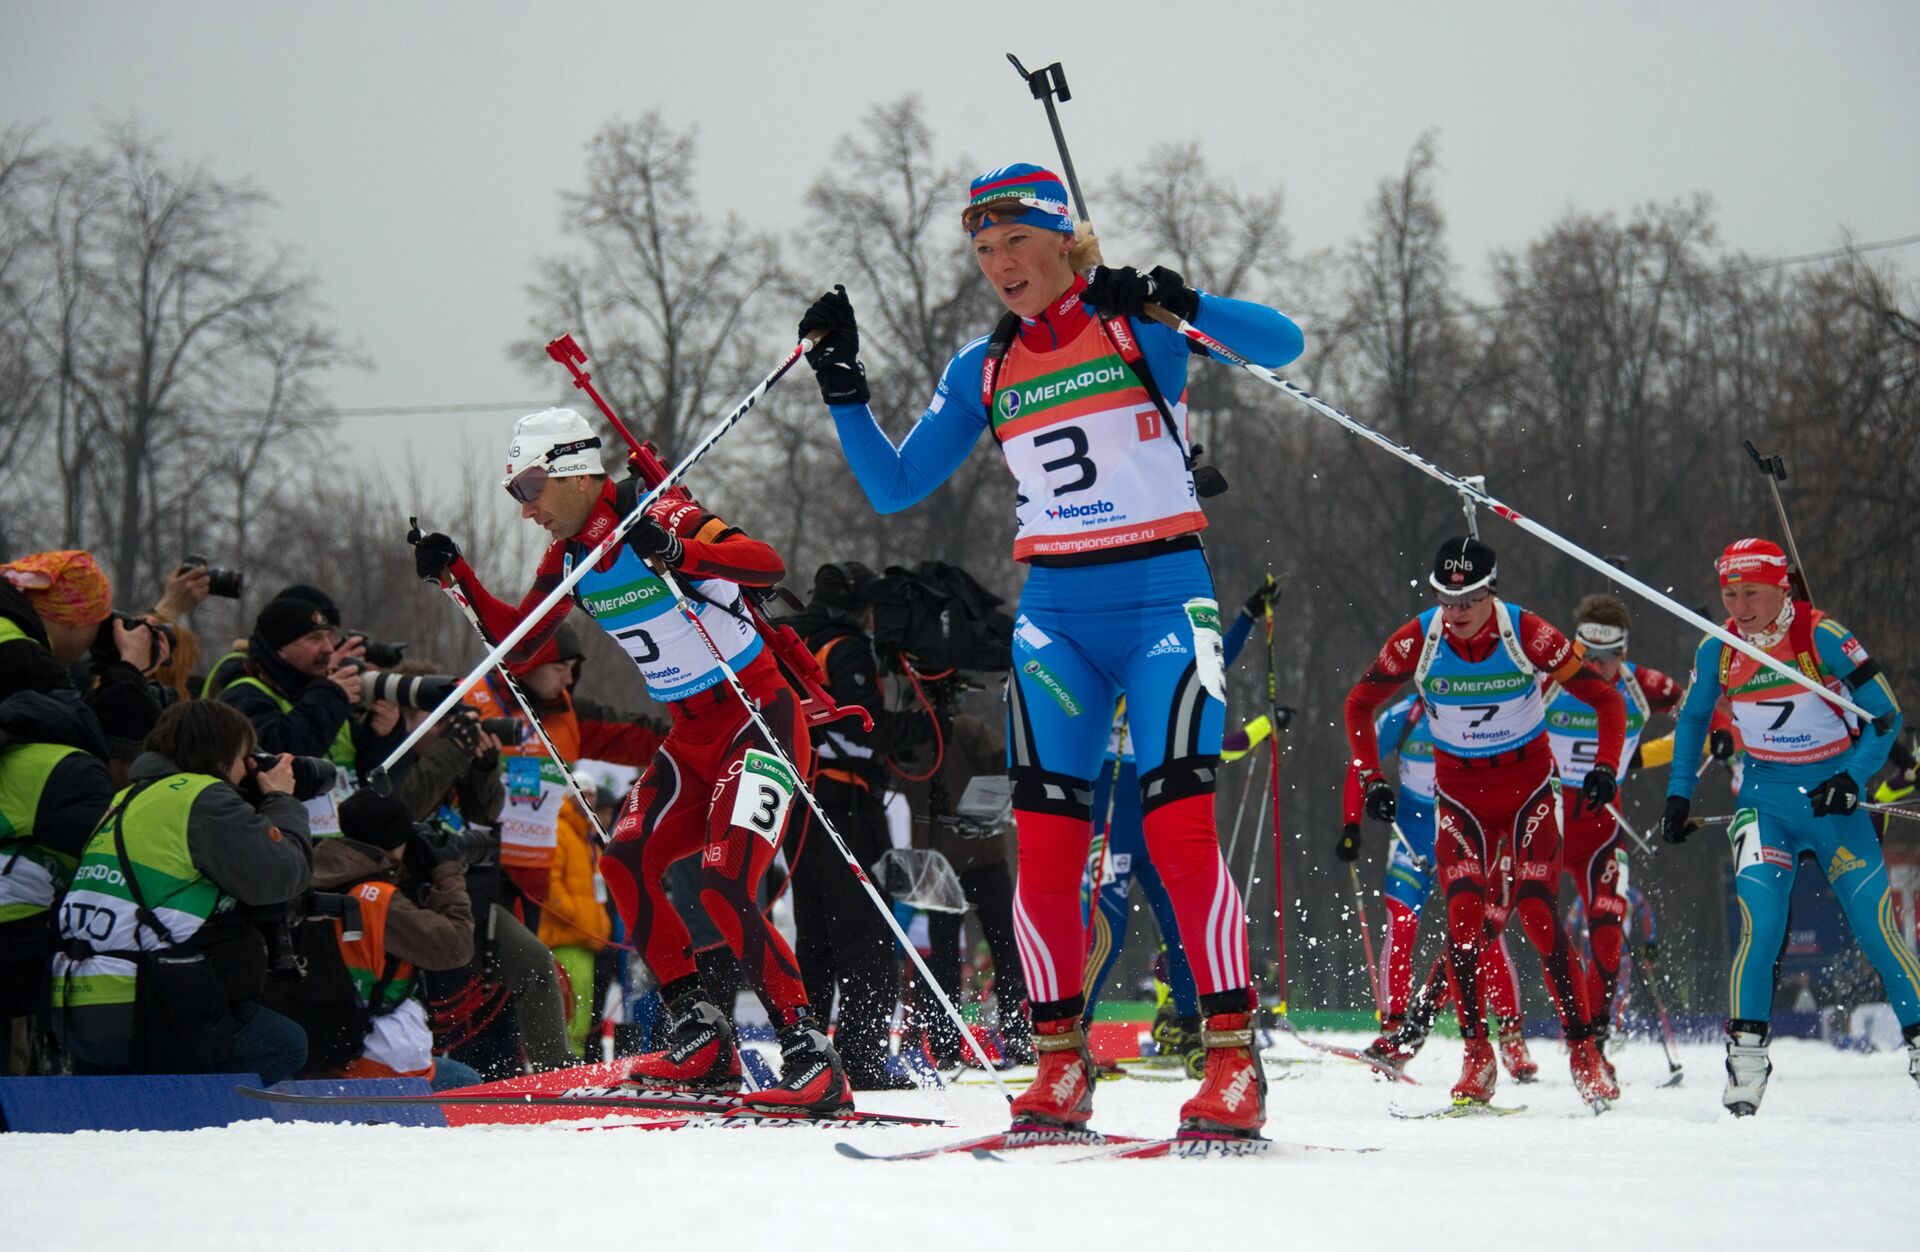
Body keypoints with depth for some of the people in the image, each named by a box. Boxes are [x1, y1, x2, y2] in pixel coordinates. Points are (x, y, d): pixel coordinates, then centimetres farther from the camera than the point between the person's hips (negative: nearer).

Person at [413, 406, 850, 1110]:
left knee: (723, 885, -21)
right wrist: (456, 576, 5)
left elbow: (769, 566, -30)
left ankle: (811, 1060, -17)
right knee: (625, 860, -9)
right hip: (692, 737, 8)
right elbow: (516, 644, 17)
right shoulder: (569, 555, 6)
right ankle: (700, 1040, -2)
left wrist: (676, 552, -45)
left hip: (759, 721, -8)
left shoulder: (657, 516, -17)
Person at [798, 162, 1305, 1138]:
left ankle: (1234, 1066, -12)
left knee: (1178, 828, -16)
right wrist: (842, 387, 6)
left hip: (1164, 599, -4)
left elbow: (1281, 344, -12)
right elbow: (893, 489, 16)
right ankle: (1060, 1067, 4)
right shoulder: (981, 371, 12)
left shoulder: (1138, 327, 0)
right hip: (1055, 614, 4)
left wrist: (1175, 302, -25)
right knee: (1045, 841, -7)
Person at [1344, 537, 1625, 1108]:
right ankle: (1477, 1055, -8)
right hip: (1460, 794, 2)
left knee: (1537, 911, -16)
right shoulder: (1417, 642, -13)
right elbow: (1360, 704, 4)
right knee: (1464, 915, -16)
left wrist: (1606, 766, -22)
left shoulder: (1528, 635, -18)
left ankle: (1583, 1050, -9)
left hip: (1528, 789, -2)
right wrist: (1370, 779, -4)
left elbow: (1605, 698, -9)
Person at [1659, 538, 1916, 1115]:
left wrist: (1852, 779, -21)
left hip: (1834, 797, -2)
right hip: (1765, 798, 2)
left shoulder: (1824, 639, -14)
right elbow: (1692, 717, 15)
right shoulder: (1717, 650, -3)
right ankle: (1746, 1055, -11)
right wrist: (1678, 793, 8)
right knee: (1760, 924, -17)